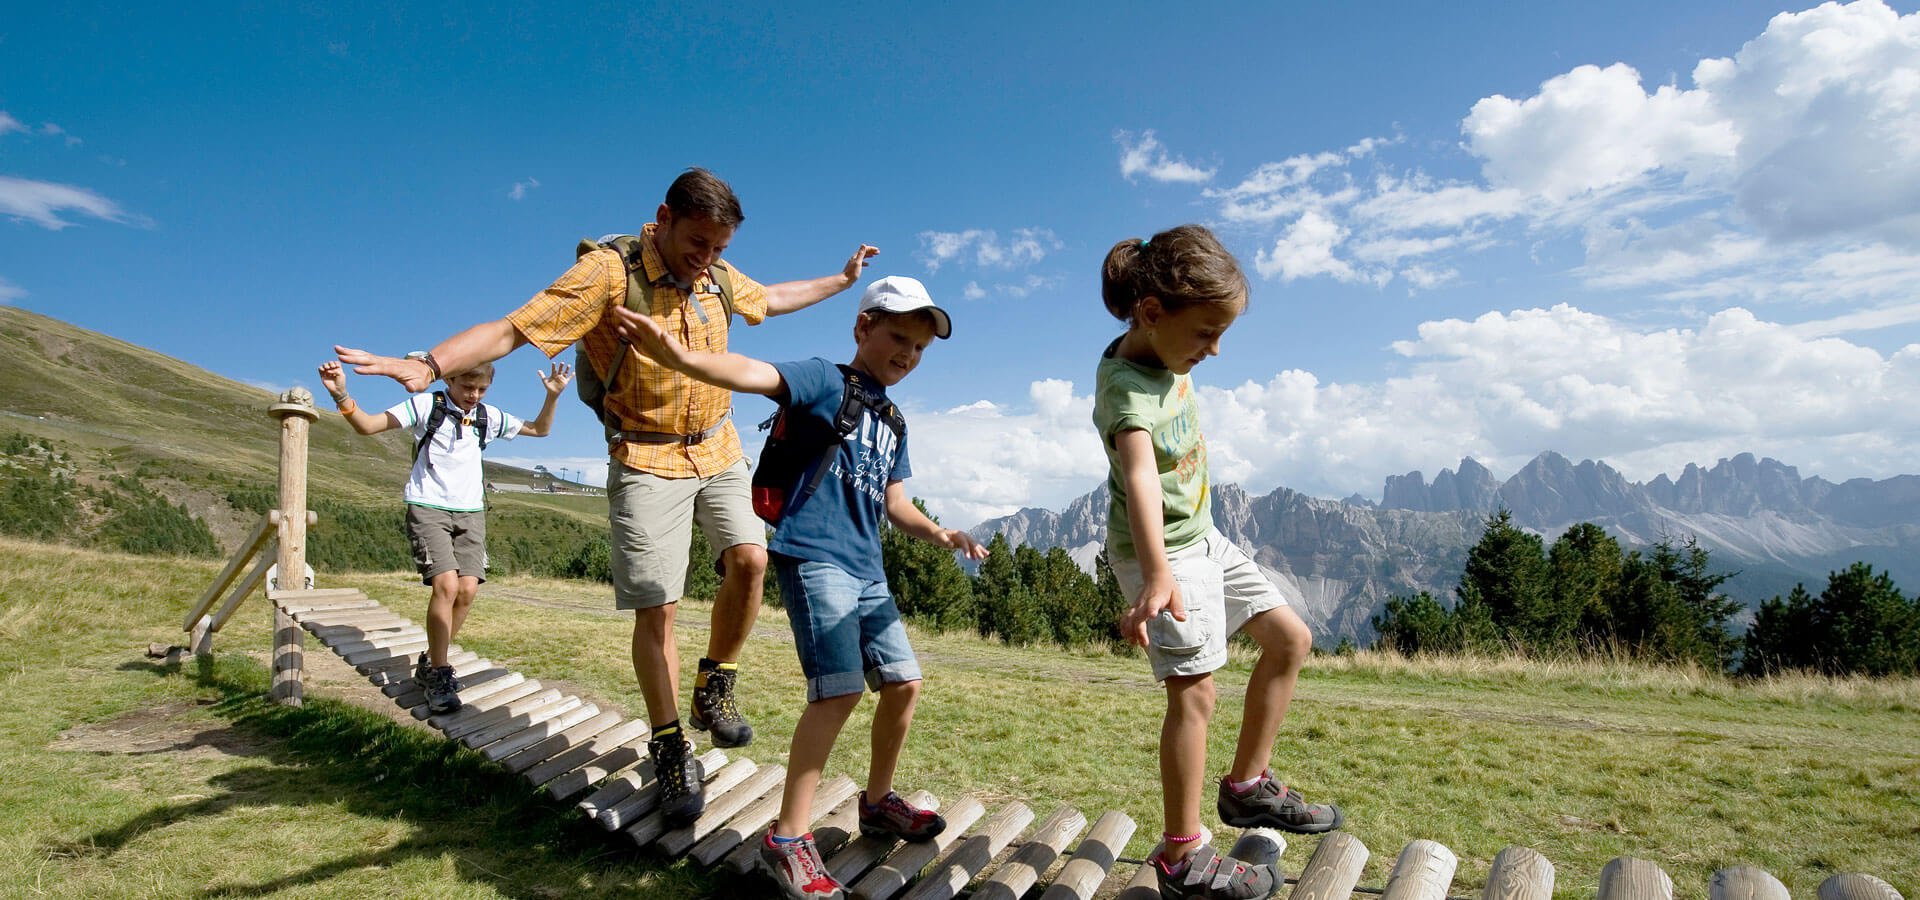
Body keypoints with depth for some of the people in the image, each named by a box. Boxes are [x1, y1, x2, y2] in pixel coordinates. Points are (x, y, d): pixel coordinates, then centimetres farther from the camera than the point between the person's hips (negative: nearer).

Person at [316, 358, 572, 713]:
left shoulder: (489, 417, 9)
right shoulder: (426, 405, -4)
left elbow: (539, 429, 18)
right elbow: (368, 425, -10)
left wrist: (552, 396, 3)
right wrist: (340, 395, -27)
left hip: (470, 511, 5)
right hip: (428, 507, -4)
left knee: (468, 589, -8)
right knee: (446, 584, -20)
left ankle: (430, 663, 13)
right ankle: (438, 676, -8)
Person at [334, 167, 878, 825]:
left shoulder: (719, 277, 4)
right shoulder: (609, 272, -16)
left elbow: (773, 298, 25)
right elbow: (513, 328, -23)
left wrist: (842, 279, 33)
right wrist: (426, 365, -37)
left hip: (719, 450, 5)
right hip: (647, 461, -5)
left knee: (749, 559, -14)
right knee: (655, 608, -7)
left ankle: (714, 690, 9)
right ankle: (671, 754, 8)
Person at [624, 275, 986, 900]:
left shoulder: (893, 421, 19)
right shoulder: (825, 380, -4)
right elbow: (758, 375, -24)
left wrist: (939, 535, 3)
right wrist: (683, 357, -43)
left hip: (867, 570, 8)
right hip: (814, 558, -8)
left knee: (903, 683, 9)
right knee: (840, 688, -18)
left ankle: (878, 802, 30)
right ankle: (787, 839, -8)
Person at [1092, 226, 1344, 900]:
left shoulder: (1166, 354, -1)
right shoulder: (1126, 386, -28)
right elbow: (1140, 478, -44)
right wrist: (1157, 577, -56)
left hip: (1202, 538, 10)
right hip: (1164, 552, -10)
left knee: (1290, 639, 12)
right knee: (1194, 691, -11)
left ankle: (1247, 785, 22)